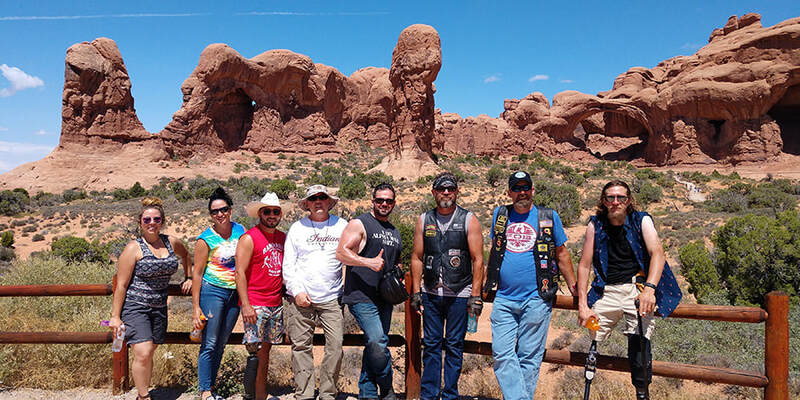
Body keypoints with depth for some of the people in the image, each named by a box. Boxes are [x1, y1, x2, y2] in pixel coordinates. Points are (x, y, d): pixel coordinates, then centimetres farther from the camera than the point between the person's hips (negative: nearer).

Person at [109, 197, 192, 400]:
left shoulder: (171, 242, 5)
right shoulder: (134, 248, -8)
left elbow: (185, 254, 31)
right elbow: (121, 285, -8)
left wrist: (188, 278, 25)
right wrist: (115, 316, -8)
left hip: (159, 307, 5)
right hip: (134, 307, -5)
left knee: (149, 353, 10)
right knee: (142, 354, -14)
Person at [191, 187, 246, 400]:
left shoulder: (240, 231, 3)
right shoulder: (205, 239, -7)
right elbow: (197, 273, -5)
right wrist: (195, 307, -9)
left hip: (235, 293, 4)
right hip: (213, 291, -4)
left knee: (221, 343, 12)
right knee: (210, 343, -3)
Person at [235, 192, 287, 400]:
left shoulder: (283, 238, 13)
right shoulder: (249, 238, -6)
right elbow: (240, 272, -10)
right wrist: (246, 305, -15)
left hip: (276, 305, 6)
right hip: (255, 305, -6)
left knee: (266, 351, 11)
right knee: (256, 353, -7)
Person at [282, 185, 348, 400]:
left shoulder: (341, 226, 9)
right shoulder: (297, 228, 8)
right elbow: (288, 265, 7)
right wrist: (296, 292, -4)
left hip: (332, 298, 0)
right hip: (301, 298, 0)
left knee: (335, 346, -5)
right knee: (301, 346, 1)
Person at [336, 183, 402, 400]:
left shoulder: (395, 232, 20)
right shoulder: (359, 224, -2)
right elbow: (341, 253, -11)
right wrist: (369, 262, -20)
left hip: (384, 298, 7)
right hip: (362, 297, -7)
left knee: (375, 346, 11)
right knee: (378, 343, -16)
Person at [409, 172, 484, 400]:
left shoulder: (469, 220, 0)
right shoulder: (424, 221, 7)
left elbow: (477, 259, -3)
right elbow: (417, 258, 9)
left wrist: (476, 295, -8)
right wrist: (416, 292, 3)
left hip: (459, 294, -2)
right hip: (430, 293, 2)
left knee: (454, 345, 5)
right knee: (431, 344, 7)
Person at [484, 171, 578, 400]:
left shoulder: (549, 217, 5)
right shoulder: (500, 215, 12)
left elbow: (561, 255, 12)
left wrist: (574, 289, 11)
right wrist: (485, 285, 21)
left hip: (536, 299, -2)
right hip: (504, 300, 3)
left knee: (529, 357, 3)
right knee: (502, 355, -4)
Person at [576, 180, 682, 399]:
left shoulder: (642, 221, 1)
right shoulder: (595, 225, 5)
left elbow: (657, 253, -13)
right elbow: (584, 265, 5)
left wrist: (649, 289, -30)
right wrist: (582, 304, -5)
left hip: (637, 287, -2)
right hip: (606, 292, 2)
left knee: (638, 347, -17)